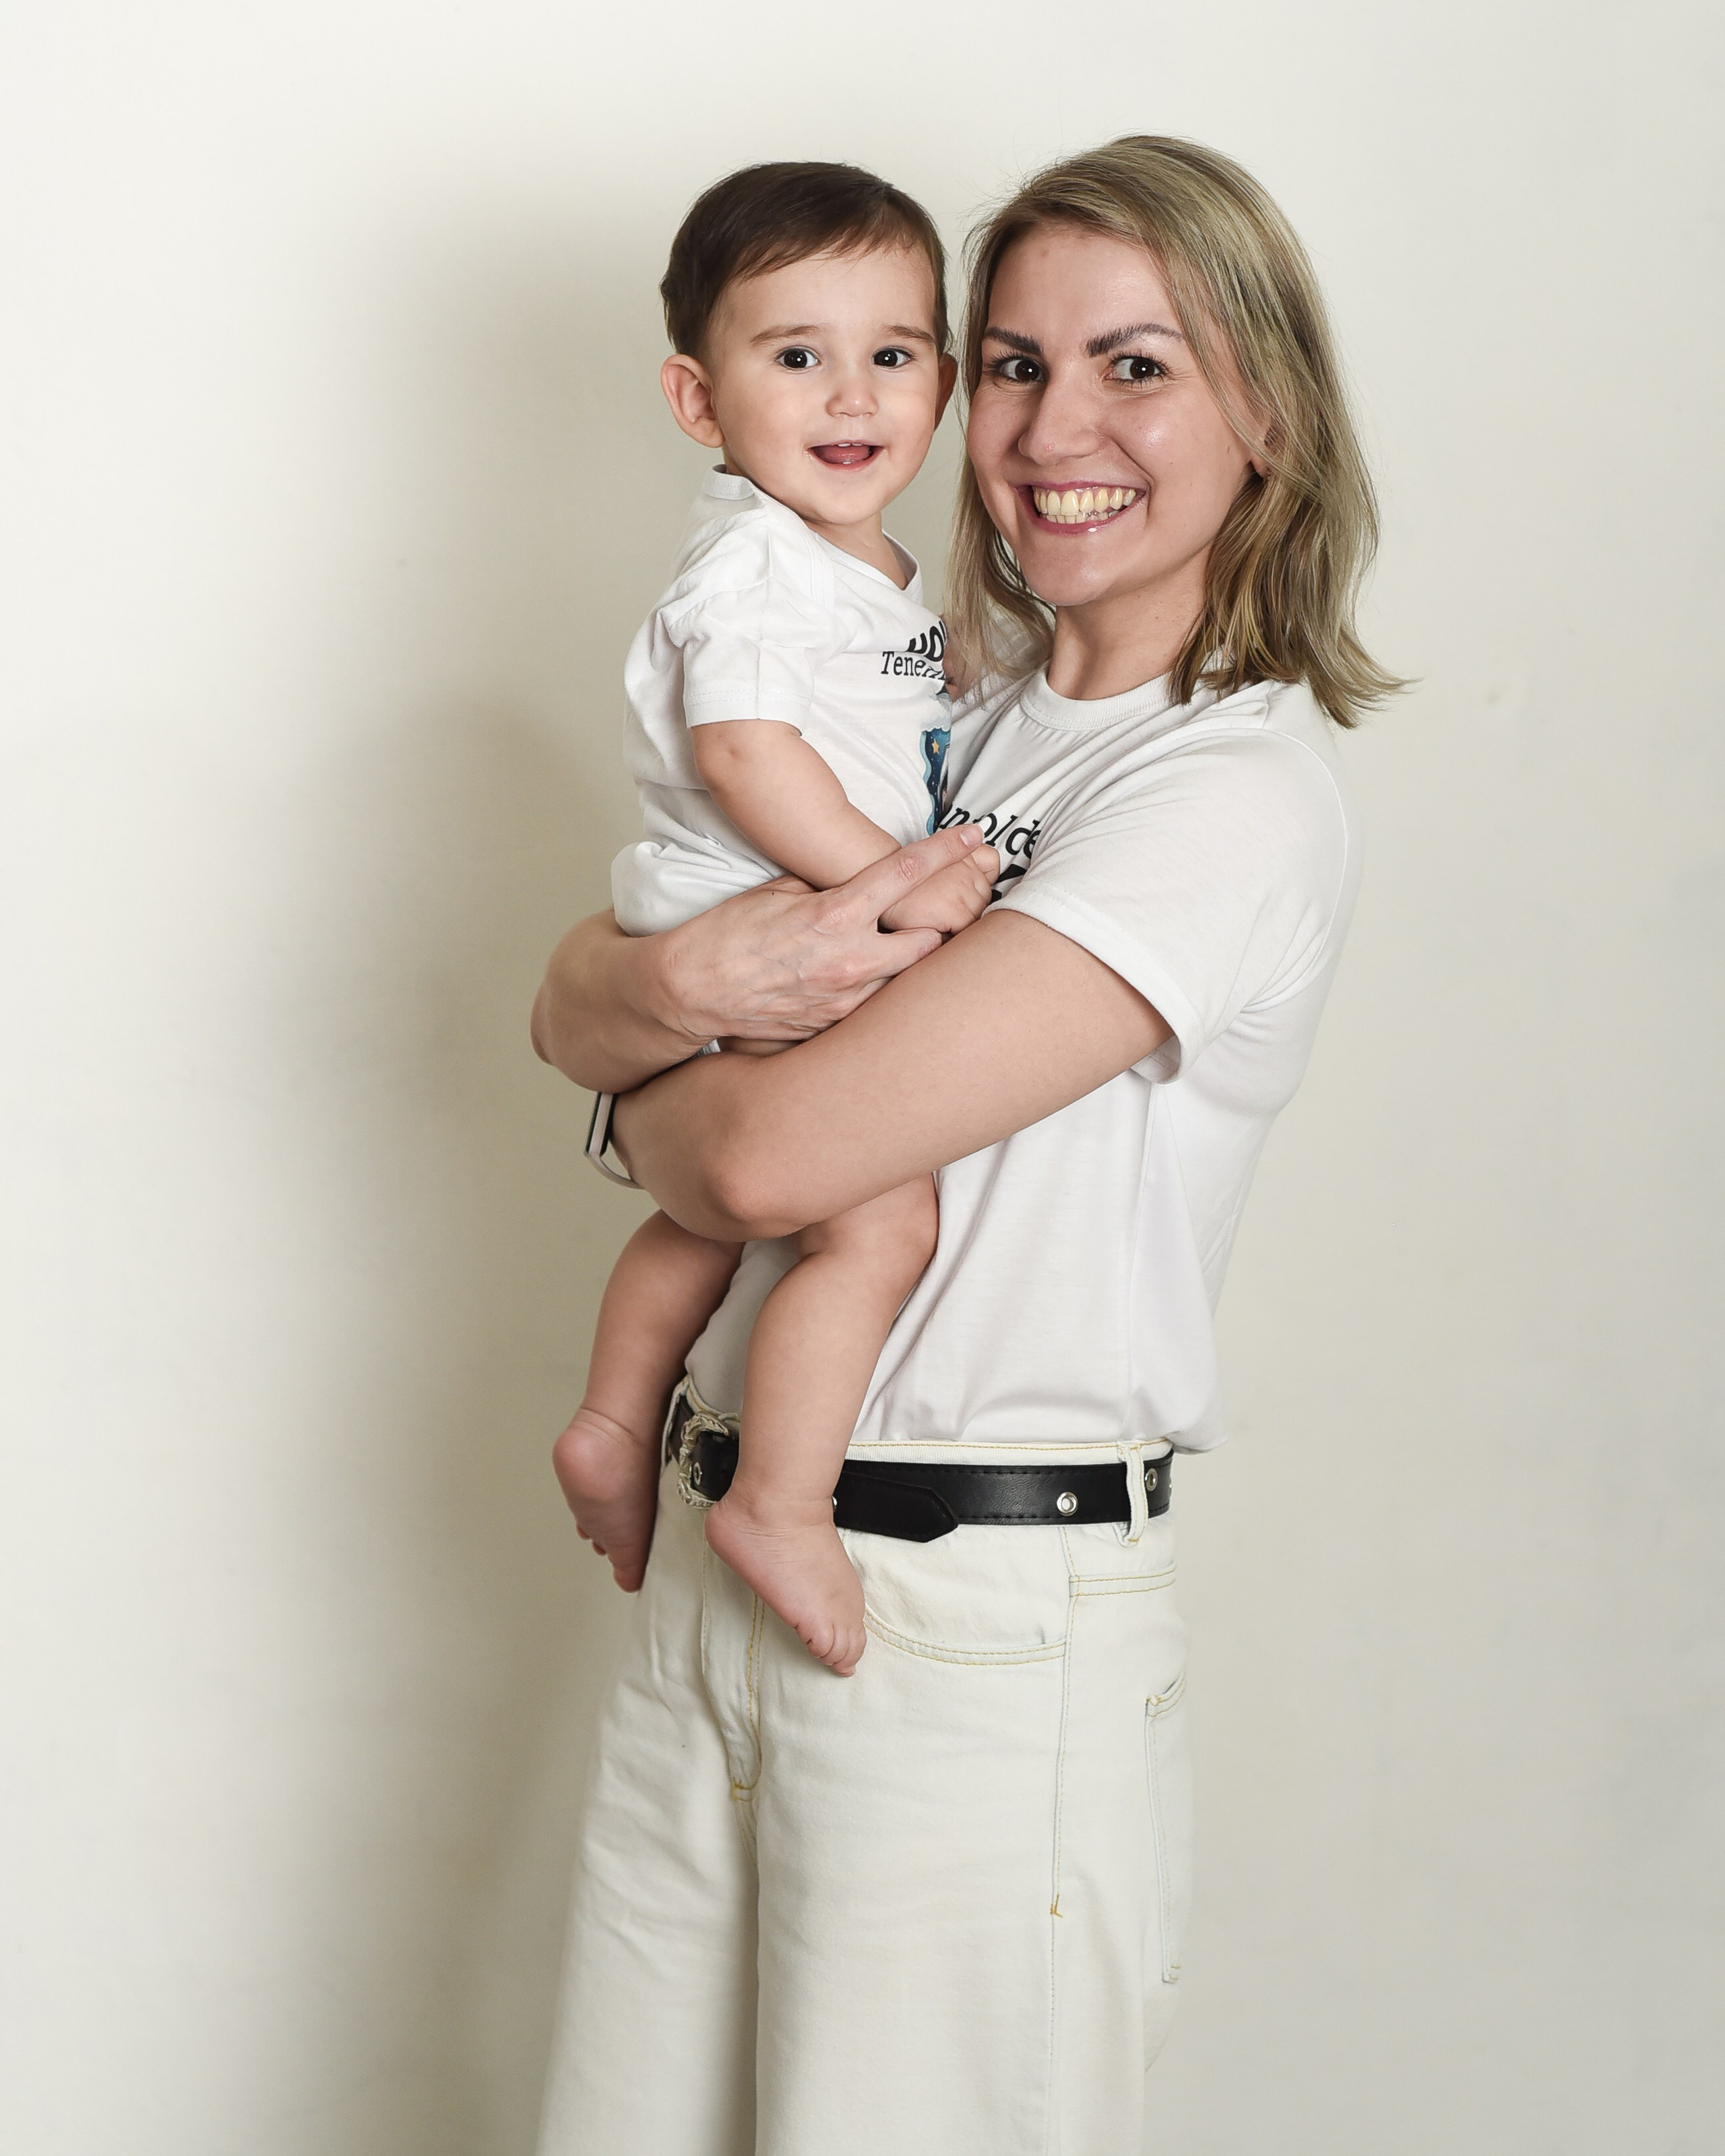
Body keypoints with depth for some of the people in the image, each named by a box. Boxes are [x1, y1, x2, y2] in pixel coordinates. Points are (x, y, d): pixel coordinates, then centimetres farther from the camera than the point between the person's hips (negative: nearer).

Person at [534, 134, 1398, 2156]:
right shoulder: (955, 725, 11)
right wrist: (684, 981, -17)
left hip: (979, 1625, -7)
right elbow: (569, 996, 6)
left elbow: (773, 1155, -20)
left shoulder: (1243, 790, -14)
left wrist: (638, 1103, 2)